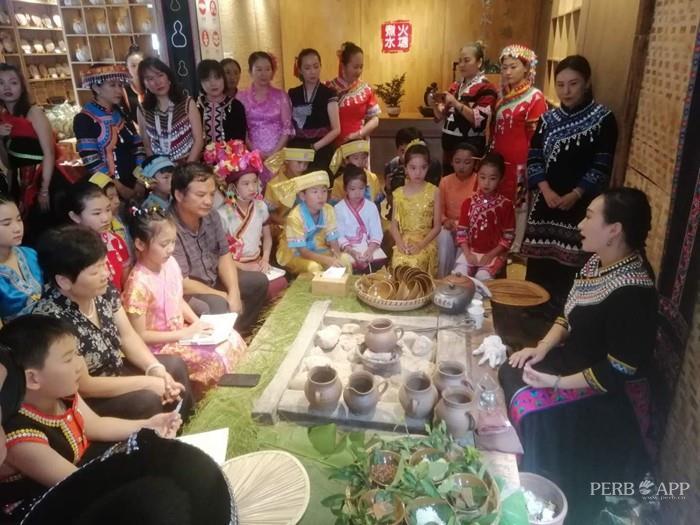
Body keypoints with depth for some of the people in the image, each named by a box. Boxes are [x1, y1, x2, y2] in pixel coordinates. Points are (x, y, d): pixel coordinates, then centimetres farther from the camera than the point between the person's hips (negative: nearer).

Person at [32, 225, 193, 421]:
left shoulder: (104, 290, -10)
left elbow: (128, 337, 0)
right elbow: (83, 386, -25)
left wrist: (157, 369, -16)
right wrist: (149, 382, -22)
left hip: (115, 370, 8)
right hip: (82, 401, -8)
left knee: (175, 365, 2)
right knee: (147, 400, -24)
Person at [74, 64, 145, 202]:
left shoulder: (122, 114, 10)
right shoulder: (84, 119, -8)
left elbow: (137, 148, 7)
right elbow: (91, 162, -15)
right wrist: (120, 188, -18)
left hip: (134, 185, 5)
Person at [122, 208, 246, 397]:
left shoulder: (170, 263, -5)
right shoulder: (139, 284, -26)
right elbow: (140, 335, -20)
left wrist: (197, 322, -5)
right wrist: (184, 333, -20)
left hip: (181, 333, 7)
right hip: (160, 346, -7)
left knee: (232, 339, -3)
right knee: (215, 357, -19)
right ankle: (197, 395, 6)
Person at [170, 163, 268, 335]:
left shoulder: (211, 215, -7)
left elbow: (224, 255, 1)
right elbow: (182, 284, -27)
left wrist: (234, 293, -15)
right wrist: (225, 296, -17)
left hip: (213, 280, 8)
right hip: (186, 293, -8)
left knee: (259, 281, 6)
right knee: (218, 305, -33)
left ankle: (237, 334, 12)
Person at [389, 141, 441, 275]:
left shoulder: (434, 192, 1)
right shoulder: (399, 193, 6)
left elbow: (437, 226, 0)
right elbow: (394, 224, 7)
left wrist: (420, 245, -12)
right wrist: (400, 243, -11)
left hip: (426, 243, -1)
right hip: (403, 243, 1)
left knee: (415, 265, -28)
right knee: (400, 265, -26)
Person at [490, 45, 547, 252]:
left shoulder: (535, 97, -10)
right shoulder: (503, 96, 11)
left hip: (520, 162, -7)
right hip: (498, 160, 7)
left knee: (519, 204, 4)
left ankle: (516, 247, 15)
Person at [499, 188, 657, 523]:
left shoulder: (632, 292, -29)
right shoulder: (598, 261, -2)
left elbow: (620, 371, -26)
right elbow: (572, 313, 10)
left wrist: (558, 382, -23)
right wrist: (543, 347, -3)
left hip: (611, 393, -9)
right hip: (579, 360, 9)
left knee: (530, 405, -20)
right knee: (510, 374, 0)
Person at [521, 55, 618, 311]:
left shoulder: (603, 119, -4)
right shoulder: (548, 118, 9)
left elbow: (602, 167, -8)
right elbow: (533, 159, 4)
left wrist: (573, 196, -17)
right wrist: (547, 191, -11)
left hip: (582, 205, -4)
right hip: (545, 201, 4)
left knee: (569, 266, -6)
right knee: (539, 264, 9)